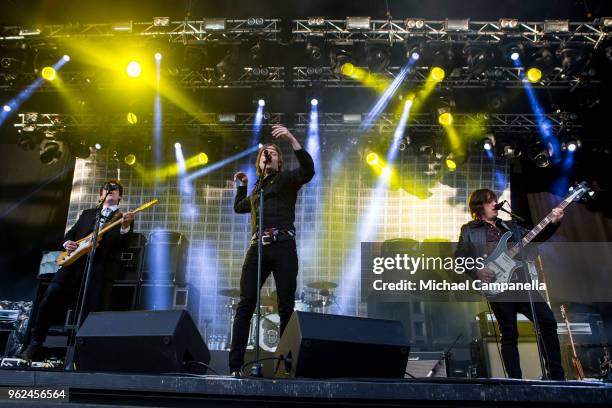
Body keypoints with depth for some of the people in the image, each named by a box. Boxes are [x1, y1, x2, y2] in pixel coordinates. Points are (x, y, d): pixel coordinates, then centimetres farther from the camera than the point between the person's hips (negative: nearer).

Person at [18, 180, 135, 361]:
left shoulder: (123, 217, 14)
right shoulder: (87, 213, 27)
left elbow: (120, 243, -3)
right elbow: (70, 233, 25)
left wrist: (125, 226, -24)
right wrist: (67, 243, 2)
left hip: (101, 266, -3)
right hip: (75, 261, 3)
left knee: (94, 310, -12)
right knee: (52, 294, -14)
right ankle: (35, 345, -4)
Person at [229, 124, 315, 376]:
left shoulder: (286, 179, 11)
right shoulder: (256, 190, 28)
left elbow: (308, 170, -11)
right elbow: (238, 207, 46)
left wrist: (292, 139, -19)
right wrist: (241, 185, 34)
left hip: (282, 246, -5)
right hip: (257, 247, 5)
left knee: (286, 307, -3)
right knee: (245, 305, -5)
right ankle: (235, 366, -6)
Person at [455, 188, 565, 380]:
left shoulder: (508, 226, 22)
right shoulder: (469, 230, 8)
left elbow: (535, 237, 15)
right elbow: (459, 257, 3)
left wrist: (553, 223, 0)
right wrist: (476, 270, -12)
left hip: (521, 282, 5)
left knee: (548, 321, -3)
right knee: (510, 335, -2)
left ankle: (557, 376, 6)